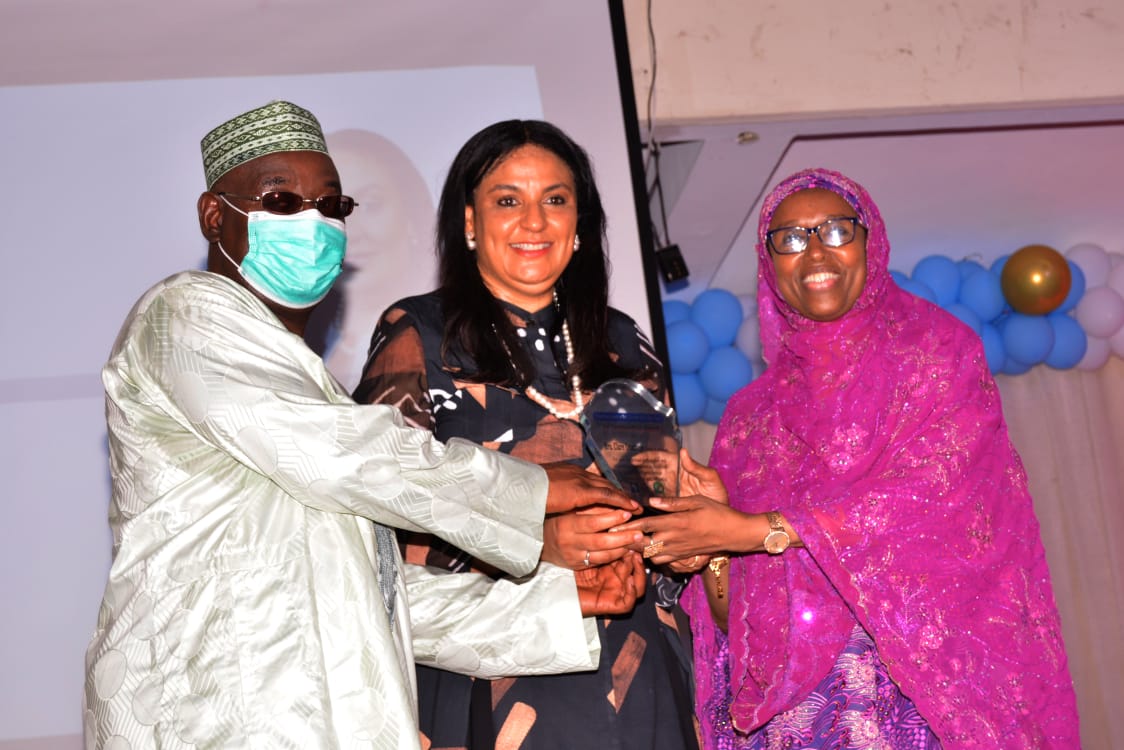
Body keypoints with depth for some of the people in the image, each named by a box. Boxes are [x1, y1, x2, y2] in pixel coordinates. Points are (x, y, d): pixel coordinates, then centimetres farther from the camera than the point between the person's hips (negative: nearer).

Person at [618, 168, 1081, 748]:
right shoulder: (750, 413, 13)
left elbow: (931, 493, -12)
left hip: (918, 693, -3)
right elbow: (729, 618, 11)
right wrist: (710, 549, -11)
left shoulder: (937, 351, 4)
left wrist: (754, 531, -13)